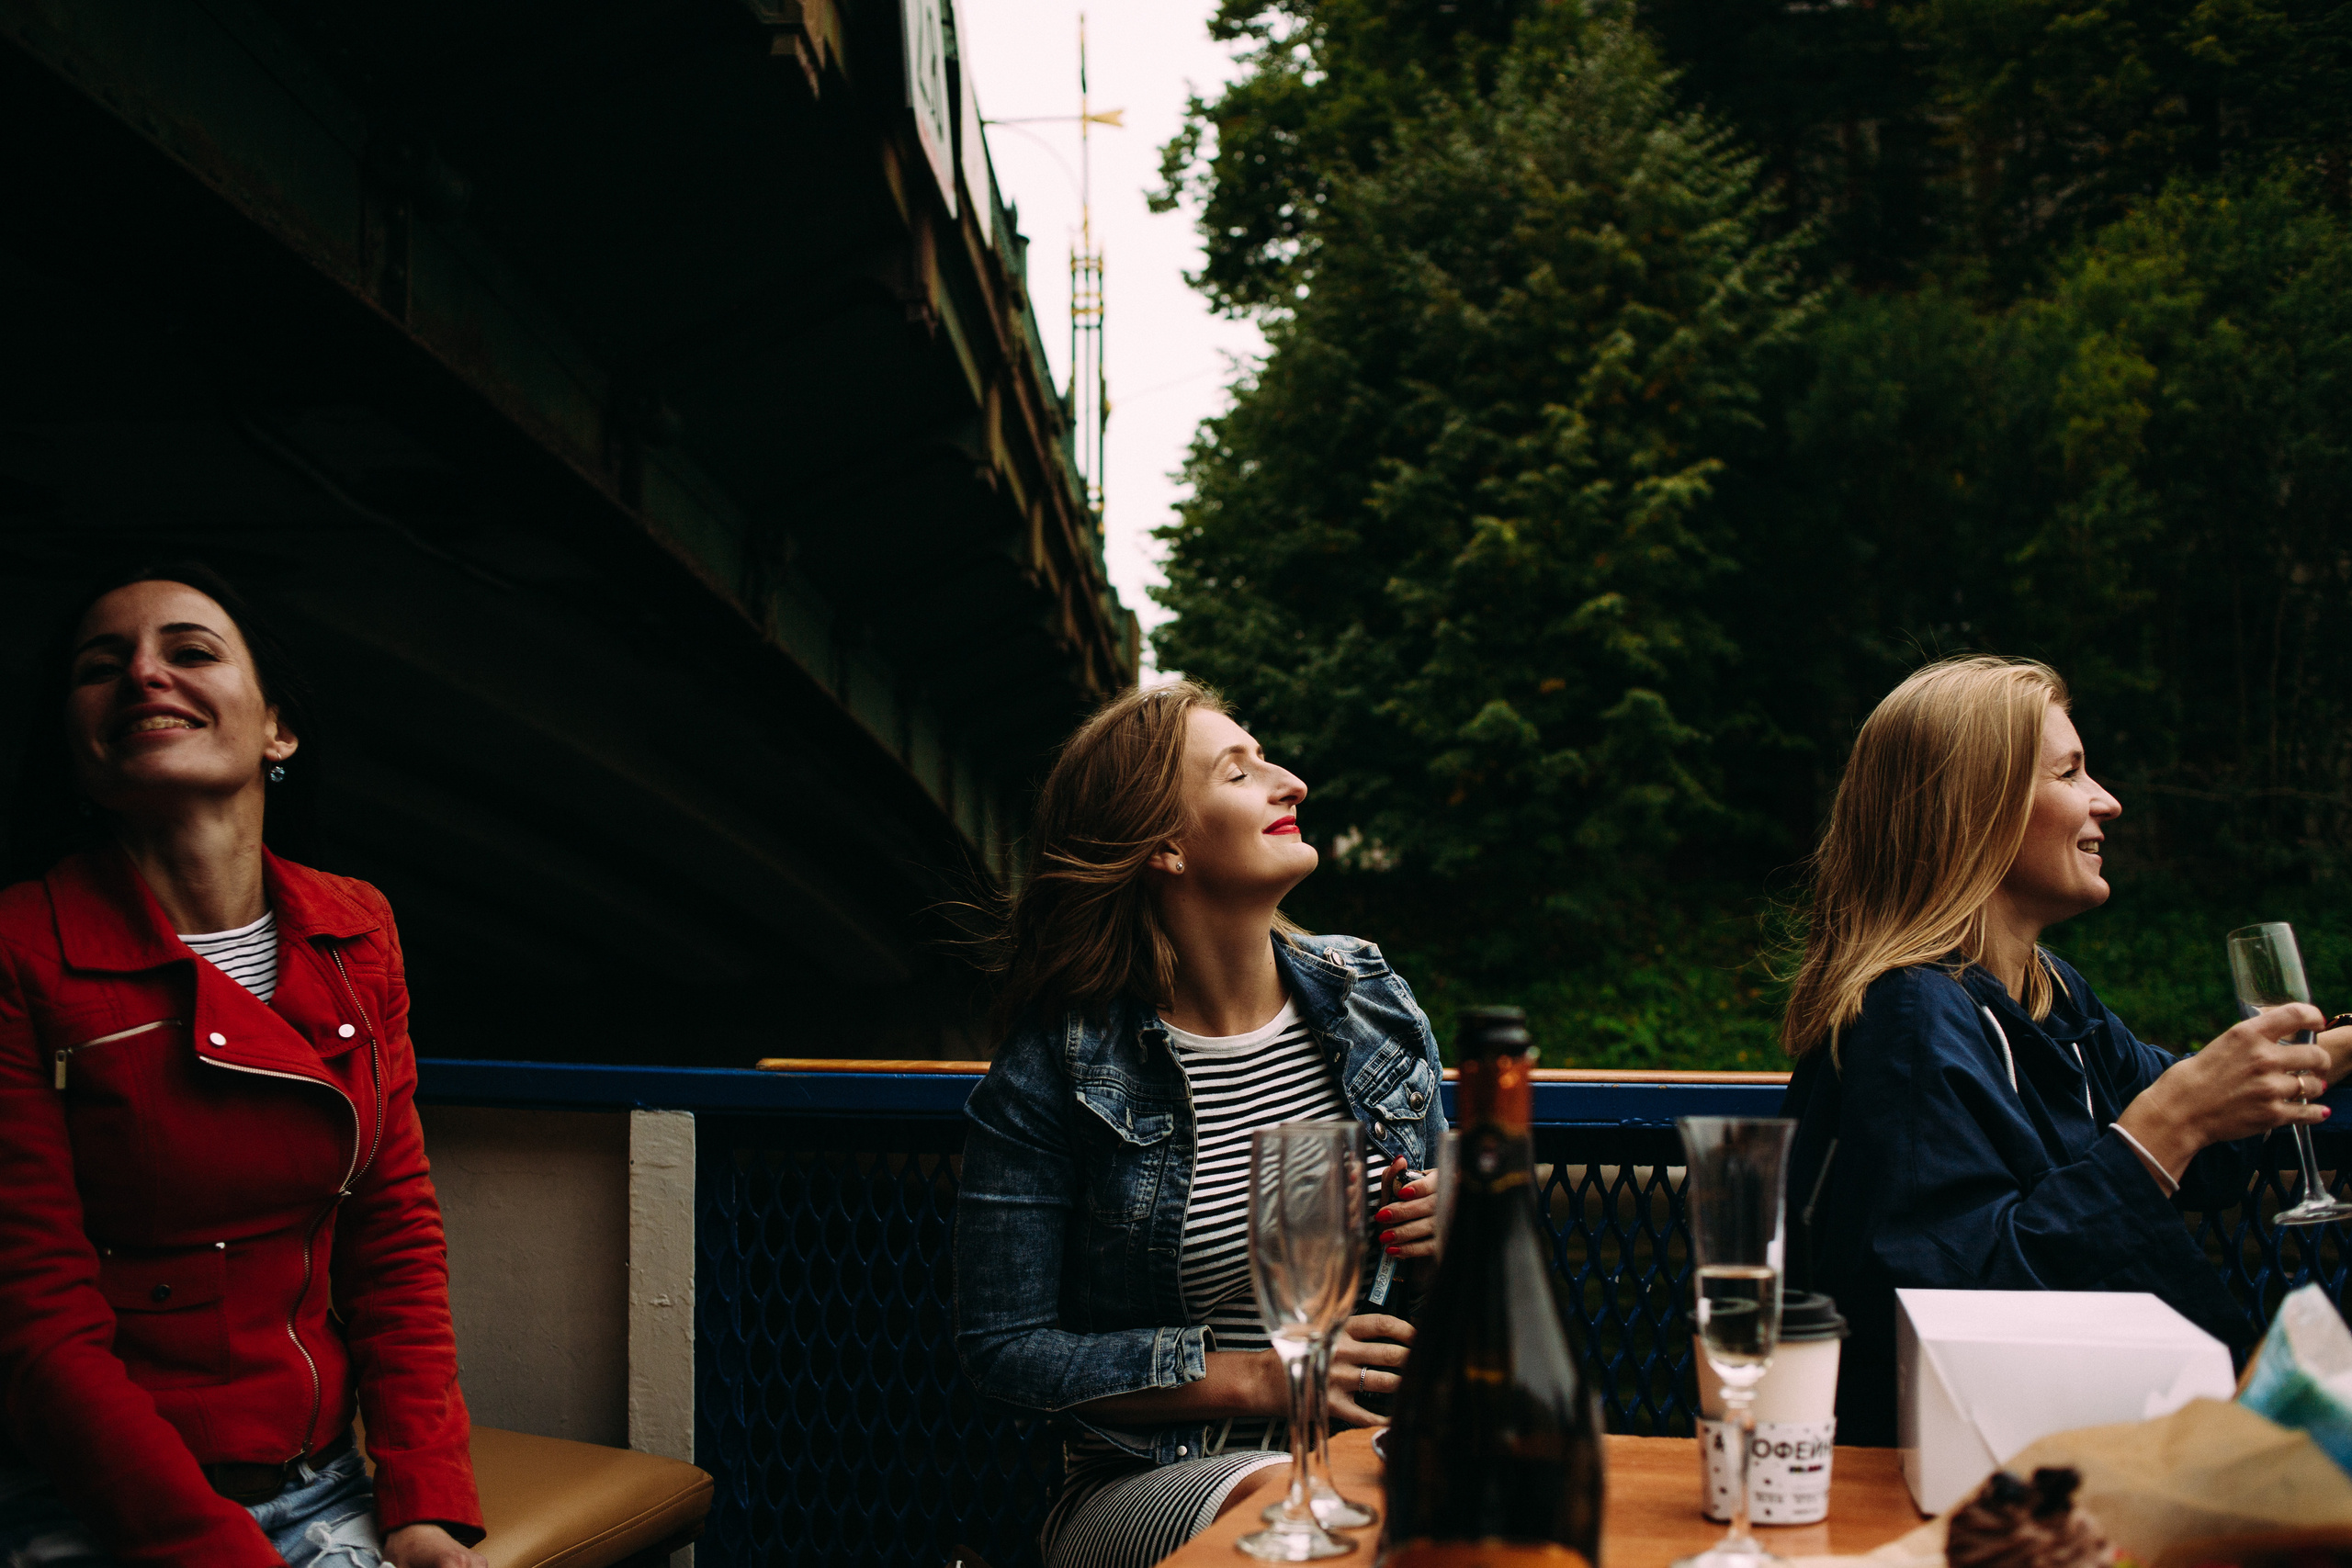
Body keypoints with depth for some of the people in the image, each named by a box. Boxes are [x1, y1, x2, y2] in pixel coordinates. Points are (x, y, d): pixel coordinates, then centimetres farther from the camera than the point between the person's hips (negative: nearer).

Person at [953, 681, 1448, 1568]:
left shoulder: (1371, 1002, 7)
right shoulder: (1056, 1066, -8)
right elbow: (1003, 1347, -7)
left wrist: (1450, 1236, -4)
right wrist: (1261, 1379, -14)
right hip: (1145, 1486, -4)